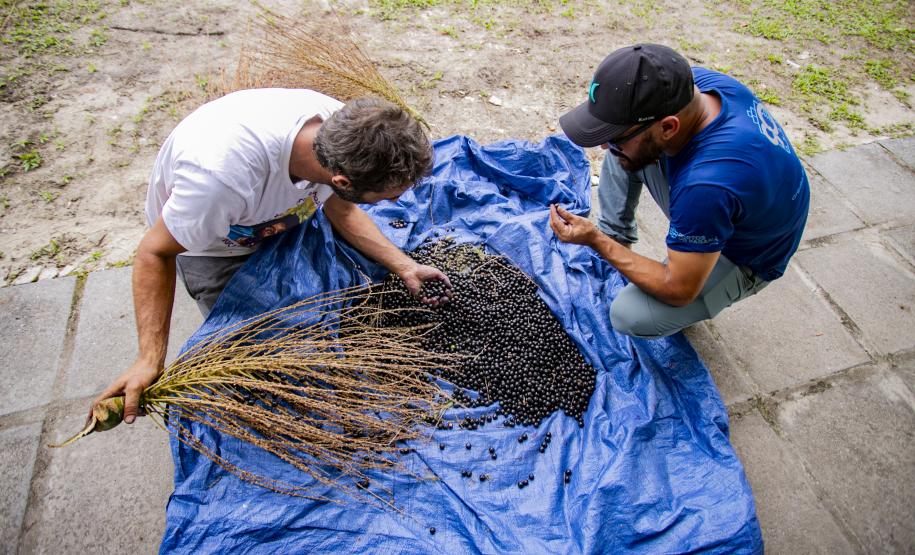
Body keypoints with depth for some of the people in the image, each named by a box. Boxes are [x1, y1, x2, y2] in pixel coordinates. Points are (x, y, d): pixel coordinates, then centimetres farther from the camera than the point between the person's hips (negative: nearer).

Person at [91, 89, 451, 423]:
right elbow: (155, 254, -29)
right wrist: (150, 358, -36)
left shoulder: (341, 124, -30)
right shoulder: (223, 176, -48)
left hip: (275, 216, 5)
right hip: (205, 243, -4)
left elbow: (341, 210, -11)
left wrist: (404, 266, -16)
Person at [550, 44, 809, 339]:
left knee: (631, 316, -27)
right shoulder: (694, 81, -22)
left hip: (744, 257, -6)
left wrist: (597, 241, -28)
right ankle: (614, 236, 6)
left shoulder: (707, 184, -43)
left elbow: (678, 291, -30)